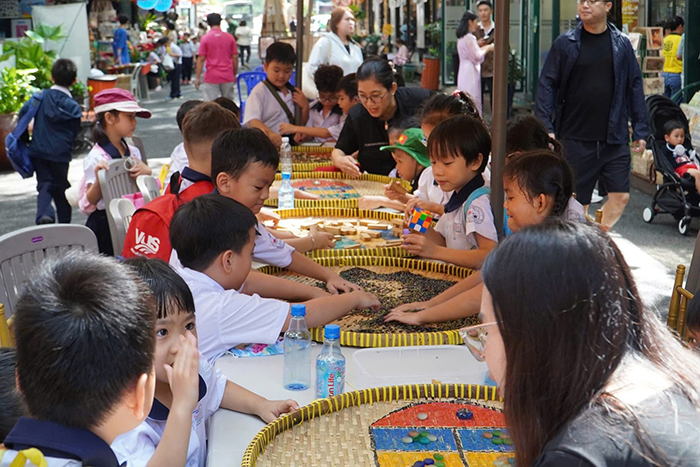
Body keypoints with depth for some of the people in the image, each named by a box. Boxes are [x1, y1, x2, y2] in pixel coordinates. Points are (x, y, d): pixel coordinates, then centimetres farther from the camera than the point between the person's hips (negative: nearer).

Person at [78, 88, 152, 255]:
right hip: (105, 227, -6)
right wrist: (98, 181, -31)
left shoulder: (133, 152, 5)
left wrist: (147, 172, -7)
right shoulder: (96, 158, -13)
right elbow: (88, 204, -14)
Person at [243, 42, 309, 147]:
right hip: (268, 143, -5)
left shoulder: (294, 92, 16)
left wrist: (305, 107, 4)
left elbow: (301, 124, 23)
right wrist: (269, 133, -34)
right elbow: (252, 121, -17)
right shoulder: (259, 92, -2)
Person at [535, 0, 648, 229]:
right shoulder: (565, 43, 0)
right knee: (578, 201, 6)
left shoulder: (622, 44, 5)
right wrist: (545, 127, -8)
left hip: (614, 138, 2)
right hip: (576, 139, -2)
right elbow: (546, 85, 0)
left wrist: (640, 130, 5)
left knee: (620, 196, 1)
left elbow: (635, 87, 8)